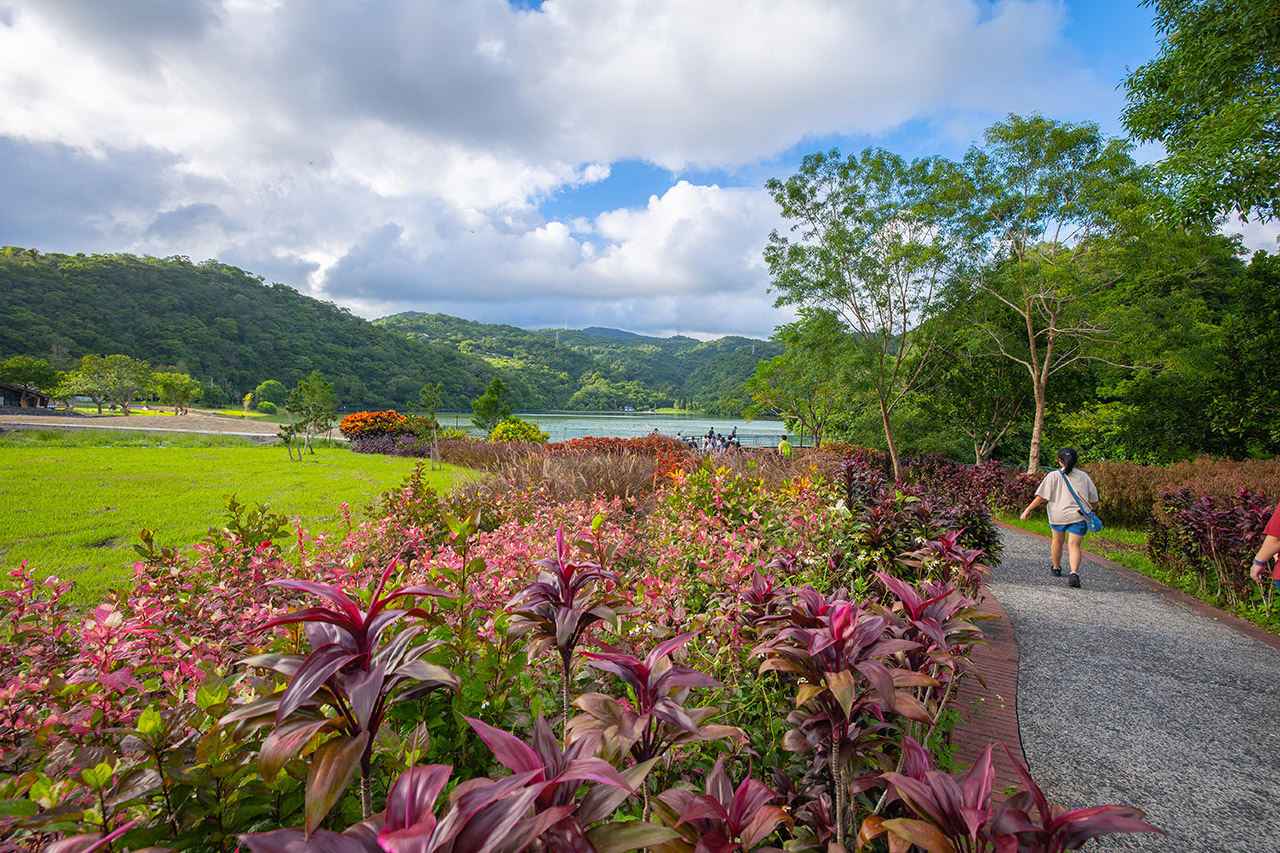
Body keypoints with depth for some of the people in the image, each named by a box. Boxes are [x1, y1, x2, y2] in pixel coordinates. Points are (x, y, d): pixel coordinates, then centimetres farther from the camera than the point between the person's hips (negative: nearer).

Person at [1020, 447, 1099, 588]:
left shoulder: (1053, 476, -4)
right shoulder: (1083, 476, 4)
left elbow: (1041, 497, -10)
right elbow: (1093, 498, 11)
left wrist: (1028, 509, -4)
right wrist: (1090, 510, 30)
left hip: (1058, 515, 0)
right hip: (1079, 516, 1)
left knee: (1057, 541, 19)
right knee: (1074, 545, -3)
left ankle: (1056, 568, 38)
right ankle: (1074, 573, -24)